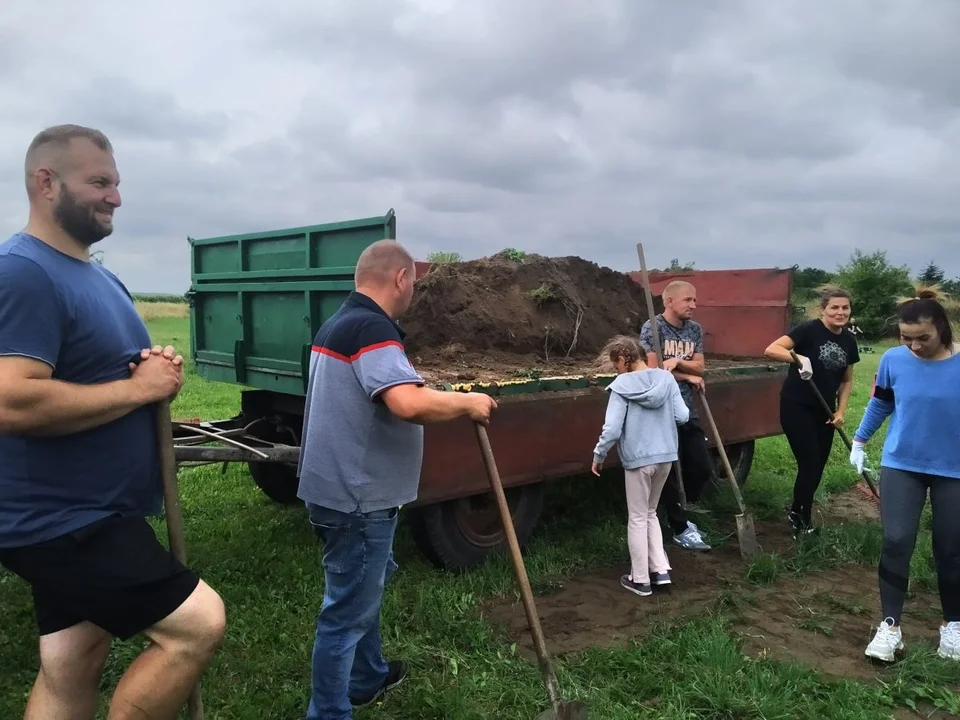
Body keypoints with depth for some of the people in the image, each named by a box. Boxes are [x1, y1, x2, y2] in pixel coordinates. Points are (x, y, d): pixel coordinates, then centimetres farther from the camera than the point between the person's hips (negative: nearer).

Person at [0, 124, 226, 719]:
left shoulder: (101, 277, 14)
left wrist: (163, 368, 0)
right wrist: (139, 387, -20)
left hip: (83, 516, 10)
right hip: (61, 522, -10)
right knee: (200, 624, -12)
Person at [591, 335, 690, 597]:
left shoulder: (621, 386, -14)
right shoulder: (666, 377, 0)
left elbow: (612, 429, -17)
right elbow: (683, 416, 0)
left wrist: (599, 456, -3)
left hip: (638, 459, -5)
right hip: (666, 456, 5)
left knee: (637, 518, 9)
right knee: (650, 513, 23)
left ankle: (640, 580, 19)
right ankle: (660, 569, 21)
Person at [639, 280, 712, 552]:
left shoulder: (695, 329, 9)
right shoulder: (652, 328, -11)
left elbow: (699, 367, 4)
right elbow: (653, 369, -16)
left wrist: (678, 361, -16)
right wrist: (688, 376, -7)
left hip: (688, 411, 7)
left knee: (703, 469, 10)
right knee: (670, 472, 4)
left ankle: (677, 514, 33)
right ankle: (680, 529, 19)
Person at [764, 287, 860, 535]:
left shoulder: (849, 341, 5)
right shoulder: (809, 329, -15)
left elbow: (846, 381, 14)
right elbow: (771, 350, -25)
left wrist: (841, 411, 3)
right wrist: (799, 358, -40)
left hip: (823, 412, 7)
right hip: (796, 407, -7)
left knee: (818, 467, 12)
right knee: (809, 463, -6)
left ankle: (798, 513, 32)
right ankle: (801, 519, 14)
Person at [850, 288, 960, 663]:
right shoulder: (893, 360, -9)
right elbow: (879, 404, 8)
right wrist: (859, 440, 15)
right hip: (901, 465, 1)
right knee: (896, 542, -5)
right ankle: (890, 625, 6)